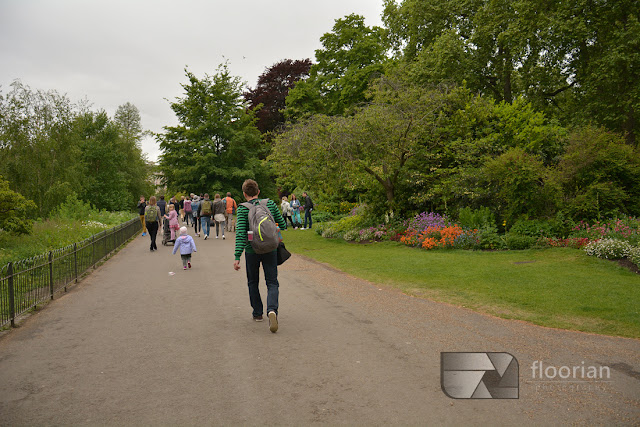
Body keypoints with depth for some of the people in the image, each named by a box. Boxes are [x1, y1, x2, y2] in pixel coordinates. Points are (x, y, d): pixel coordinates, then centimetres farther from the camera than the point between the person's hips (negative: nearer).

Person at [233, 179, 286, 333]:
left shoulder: (243, 209, -7)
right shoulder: (270, 204, 0)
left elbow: (240, 233, -15)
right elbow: (282, 225, 5)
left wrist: (237, 257, -16)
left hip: (252, 251, -1)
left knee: (253, 282, 19)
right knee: (272, 283, 4)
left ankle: (257, 313, 27)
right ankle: (272, 310, -20)